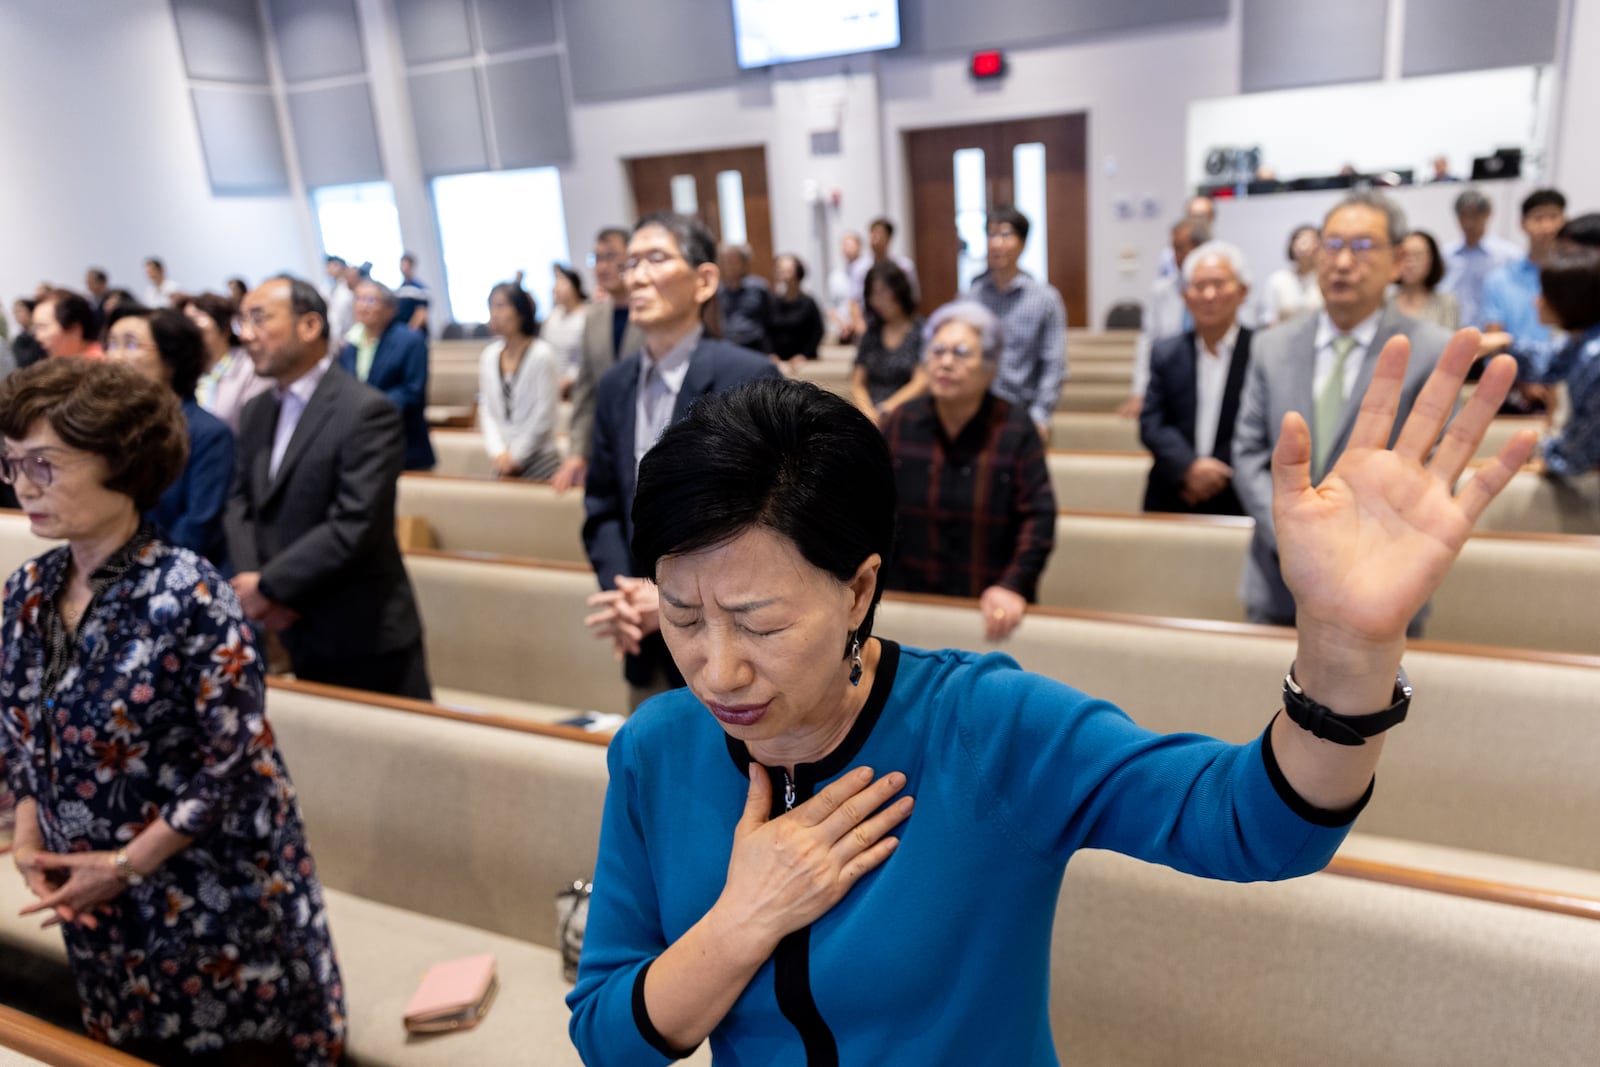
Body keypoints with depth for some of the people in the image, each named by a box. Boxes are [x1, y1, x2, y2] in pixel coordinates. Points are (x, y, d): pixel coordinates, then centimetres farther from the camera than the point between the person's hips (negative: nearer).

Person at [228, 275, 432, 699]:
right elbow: (241, 503, 10)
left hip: (365, 640, -7)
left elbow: (353, 526, -23)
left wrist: (269, 587, -17)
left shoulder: (367, 411, -17)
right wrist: (251, 581, -8)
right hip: (294, 636, 7)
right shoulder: (256, 412, 10)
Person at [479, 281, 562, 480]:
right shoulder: (490, 356, 7)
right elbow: (486, 410, 7)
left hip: (540, 460, -5)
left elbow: (543, 417, -10)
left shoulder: (542, 355, -9)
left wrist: (515, 456, -8)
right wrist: (499, 453, -5)